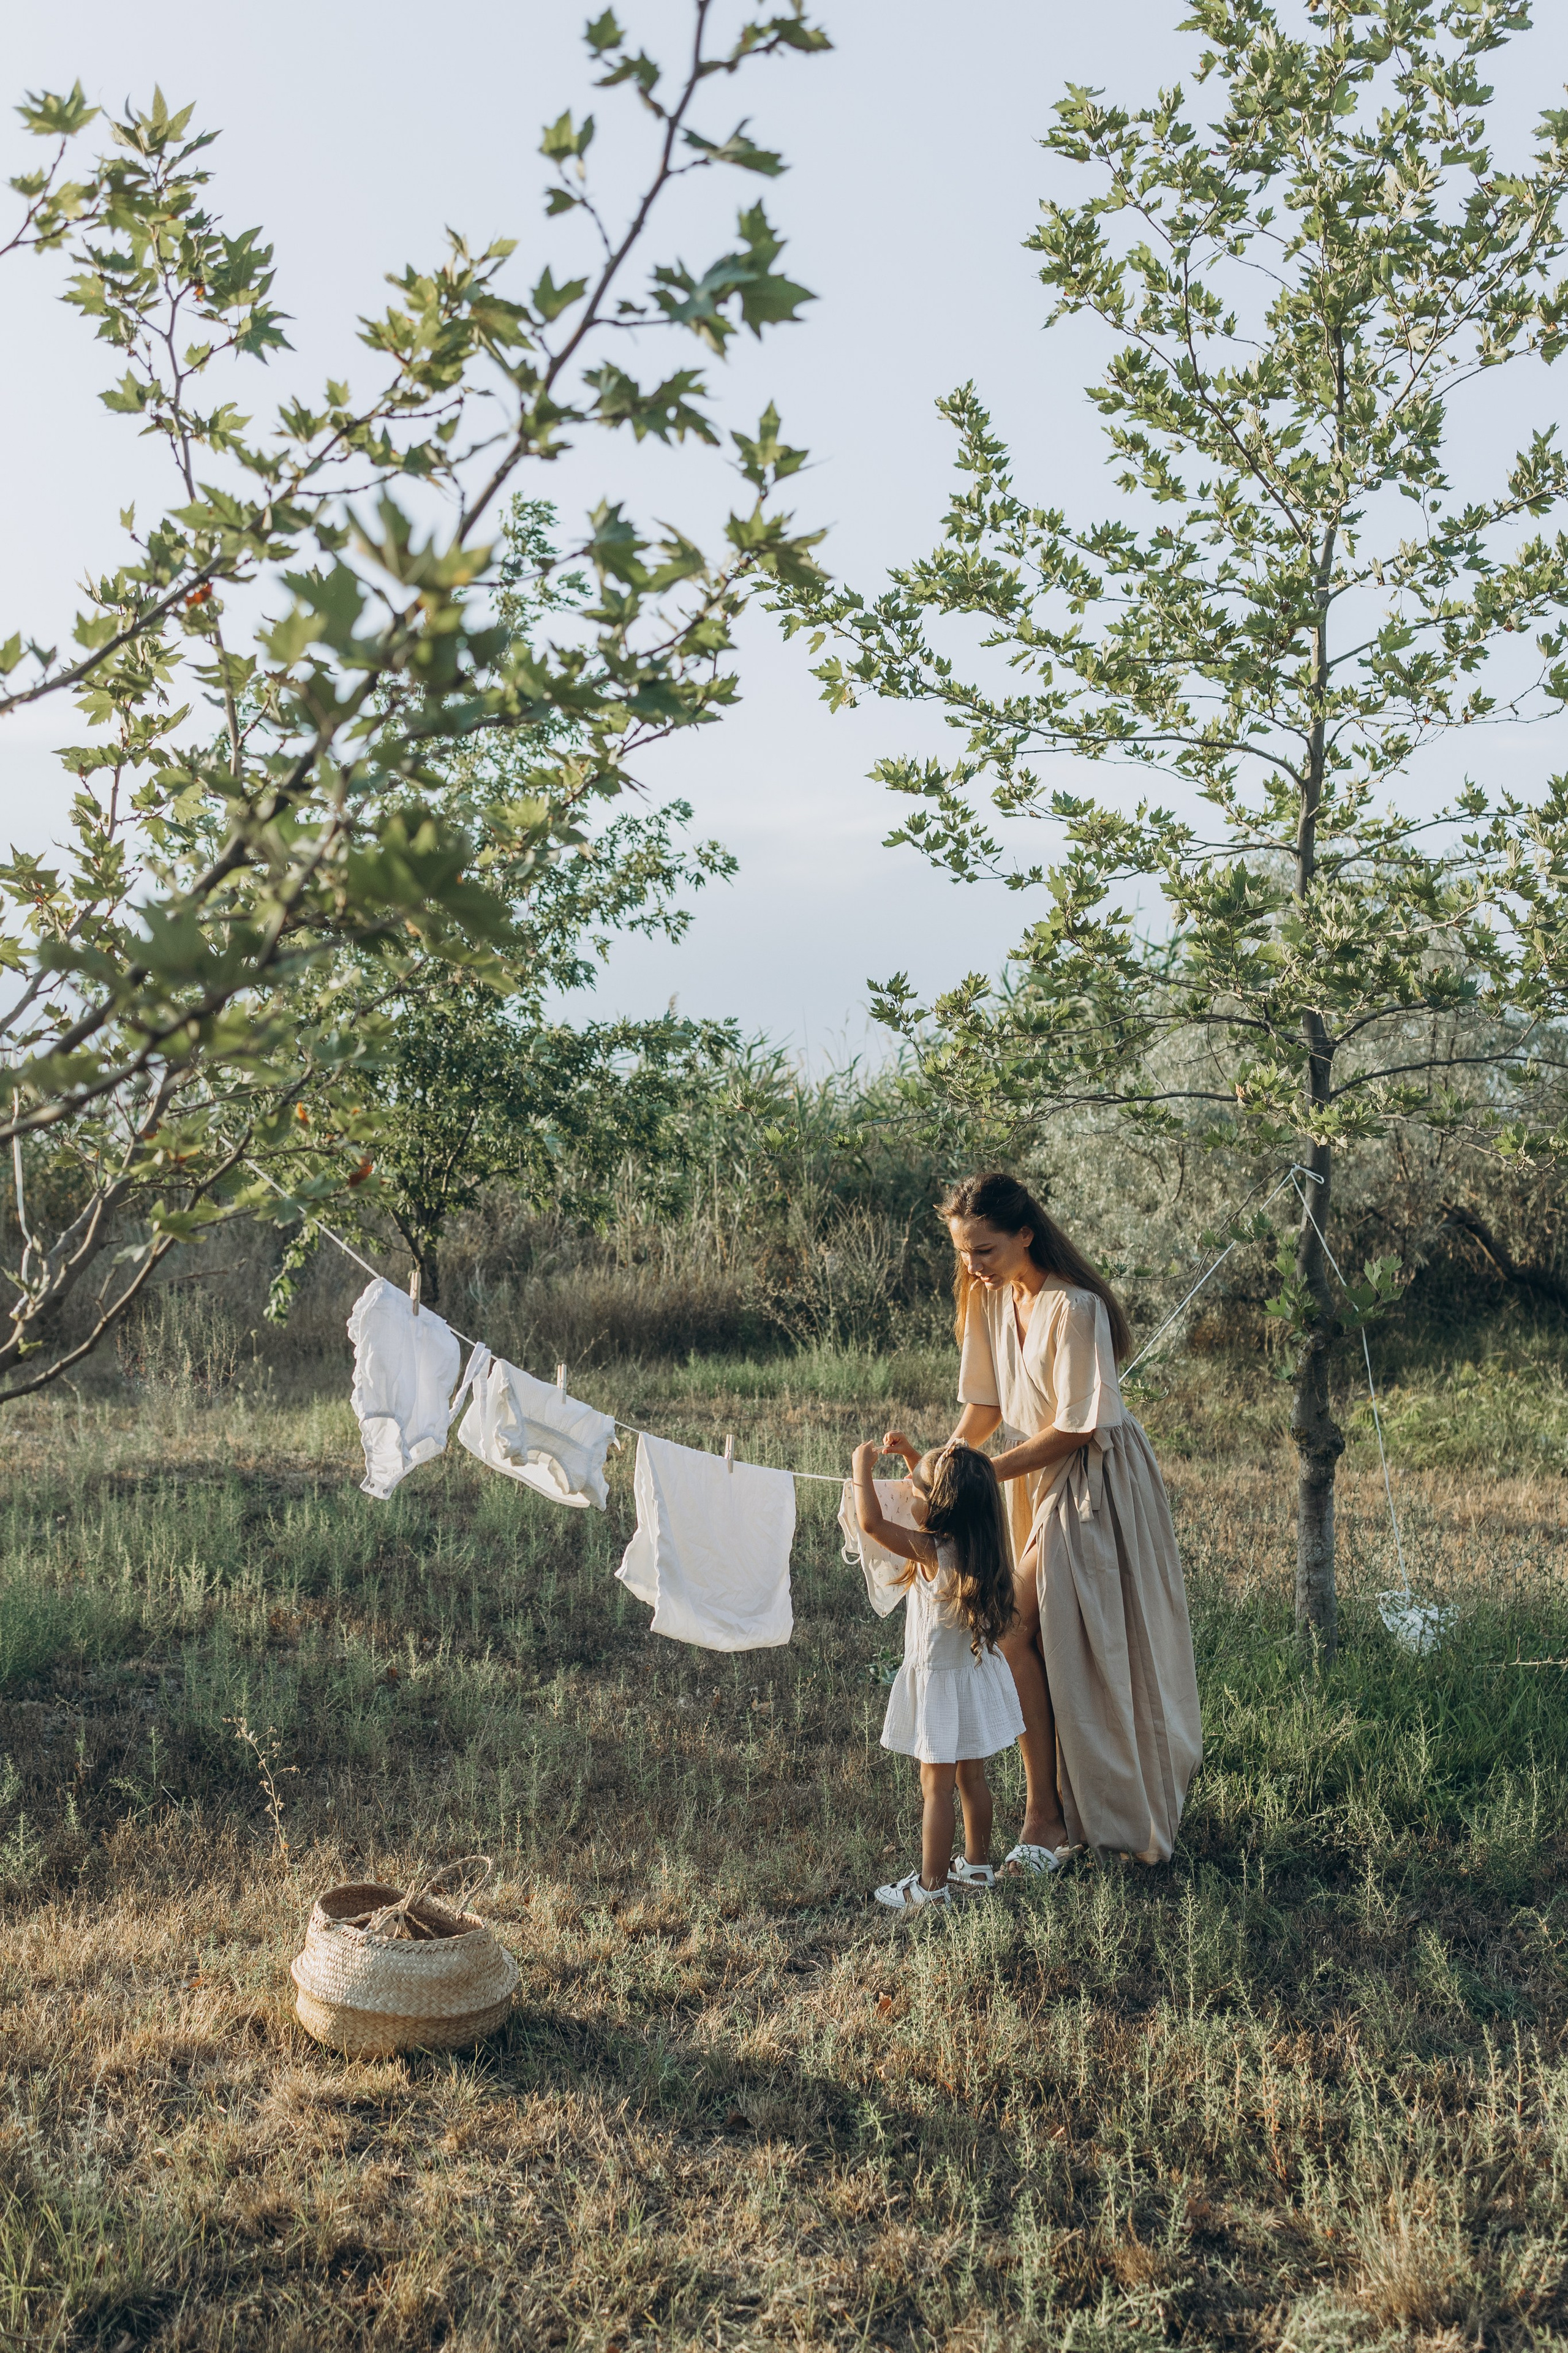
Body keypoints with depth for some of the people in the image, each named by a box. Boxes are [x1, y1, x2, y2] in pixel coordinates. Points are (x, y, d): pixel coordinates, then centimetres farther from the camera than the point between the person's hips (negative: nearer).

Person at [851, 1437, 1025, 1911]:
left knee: (936, 1787, 3)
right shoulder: (978, 1546, -4)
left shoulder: (930, 1551, -25)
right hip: (975, 1674, 7)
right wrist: (914, 1460, 12)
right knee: (971, 1777, 19)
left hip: (941, 1683, -7)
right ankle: (976, 1866, 32)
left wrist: (863, 1468, -16)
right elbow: (935, 1500, 16)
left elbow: (871, 1523, -28)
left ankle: (931, 1885, 12)